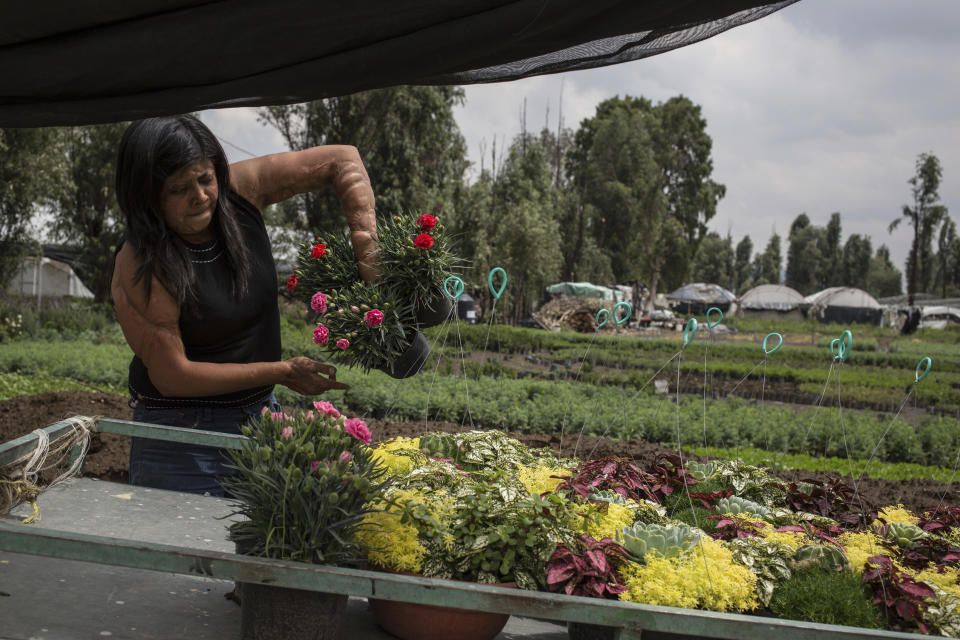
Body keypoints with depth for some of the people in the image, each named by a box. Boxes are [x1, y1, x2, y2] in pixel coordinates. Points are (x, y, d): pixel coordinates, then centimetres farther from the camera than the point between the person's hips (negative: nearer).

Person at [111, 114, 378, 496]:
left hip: (260, 413, 5)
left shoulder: (239, 191, -10)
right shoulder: (140, 266, -21)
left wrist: (367, 252, -16)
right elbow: (171, 375, -19)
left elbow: (342, 160, -5)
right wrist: (282, 372, -18)